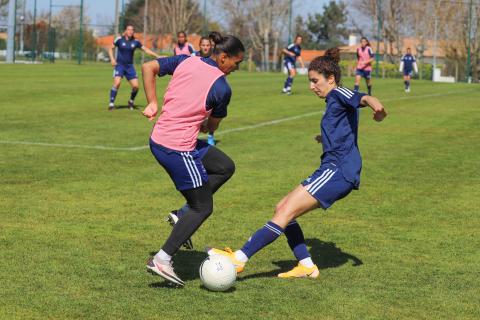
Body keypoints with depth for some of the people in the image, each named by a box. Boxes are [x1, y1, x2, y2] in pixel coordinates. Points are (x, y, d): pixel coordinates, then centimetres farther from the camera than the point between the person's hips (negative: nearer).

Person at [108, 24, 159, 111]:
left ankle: (131, 101, 22)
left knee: (135, 86, -6)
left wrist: (157, 56, 2)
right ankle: (111, 104, -15)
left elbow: (146, 50, 9)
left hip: (130, 66, 3)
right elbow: (110, 48, 7)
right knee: (117, 83, -24)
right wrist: (112, 59, -7)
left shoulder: (135, 42, 2)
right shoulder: (119, 40, -4)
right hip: (119, 65, -3)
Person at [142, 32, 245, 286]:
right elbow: (212, 126, 2)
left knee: (225, 167, 20)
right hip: (178, 150, -8)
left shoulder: (186, 61, 4)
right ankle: (162, 260, 3)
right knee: (203, 208, 5)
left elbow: (148, 67, 4)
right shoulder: (222, 88, -13)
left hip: (158, 139, 8)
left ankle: (183, 215, 18)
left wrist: (152, 103, 9)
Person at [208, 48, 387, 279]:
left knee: (286, 212, -16)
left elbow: (362, 98, -27)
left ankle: (239, 259, -21)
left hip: (338, 171, -10)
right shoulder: (333, 102, 24)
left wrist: (375, 106, -50)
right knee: (282, 210, 9)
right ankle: (307, 266, 7)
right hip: (332, 171, 10)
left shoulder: (339, 94, -5)